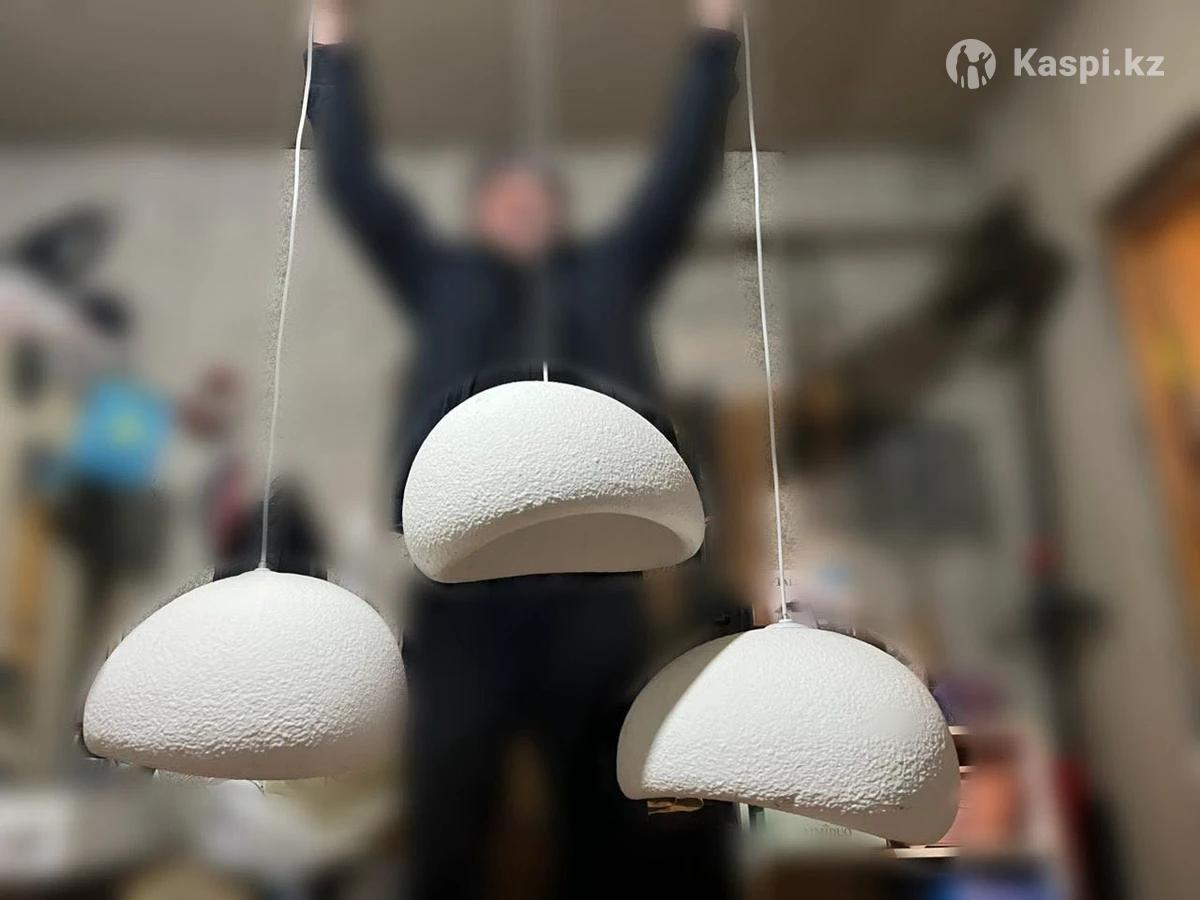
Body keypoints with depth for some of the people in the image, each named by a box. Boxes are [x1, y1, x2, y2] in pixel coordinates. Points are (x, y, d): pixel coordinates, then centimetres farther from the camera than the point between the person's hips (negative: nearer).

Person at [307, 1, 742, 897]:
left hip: (595, 591, 1)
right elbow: (352, 176, 17)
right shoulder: (441, 278, 18)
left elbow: (689, 165, 18)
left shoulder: (612, 271, 19)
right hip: (463, 595, 0)